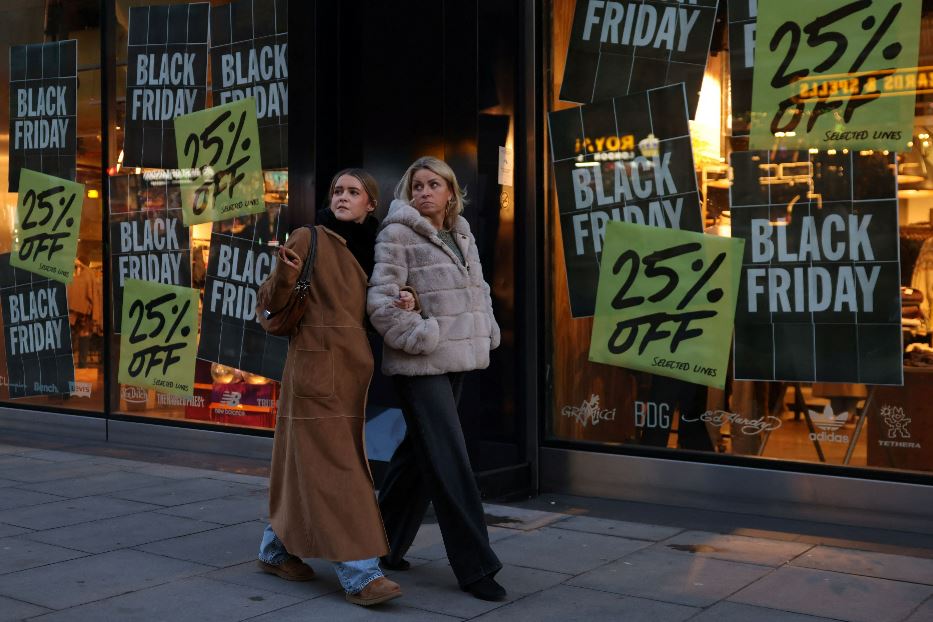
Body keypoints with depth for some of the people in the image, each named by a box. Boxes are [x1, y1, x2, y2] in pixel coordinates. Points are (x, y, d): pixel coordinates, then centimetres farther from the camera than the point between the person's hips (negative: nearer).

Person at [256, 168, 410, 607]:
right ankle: (359, 575, -7)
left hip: (355, 369, 6)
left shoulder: (373, 249, 11)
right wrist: (285, 272, -28)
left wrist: (406, 304, -6)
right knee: (334, 469, -8)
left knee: (308, 464, 14)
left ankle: (277, 550, 29)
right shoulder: (309, 238, -5)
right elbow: (272, 302, -7)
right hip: (316, 367, -6)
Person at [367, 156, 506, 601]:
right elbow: (381, 299, -14)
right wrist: (418, 336, -16)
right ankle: (475, 566, -2)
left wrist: (486, 332, 13)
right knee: (448, 462, -8)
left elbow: (479, 290, 24)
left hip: (455, 359, 8)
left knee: (419, 454, 15)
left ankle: (385, 545, 29)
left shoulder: (462, 235, 15)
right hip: (420, 363, -8)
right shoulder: (398, 234, -7)